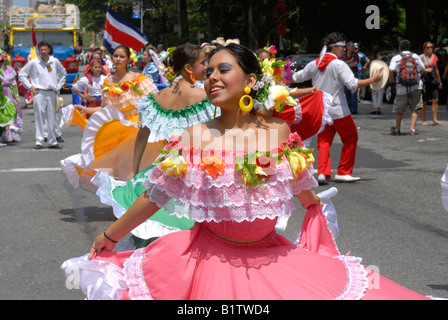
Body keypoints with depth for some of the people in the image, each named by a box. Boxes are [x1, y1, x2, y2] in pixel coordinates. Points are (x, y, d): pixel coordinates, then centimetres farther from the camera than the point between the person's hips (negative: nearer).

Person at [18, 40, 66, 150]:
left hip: (51, 93, 3)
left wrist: (59, 86, 17)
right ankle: (39, 142, -2)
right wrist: (30, 86, -1)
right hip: (39, 93, -3)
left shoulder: (55, 61, 9)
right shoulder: (33, 63, 0)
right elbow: (21, 74, 6)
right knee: (39, 117, -6)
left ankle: (52, 142, 13)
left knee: (52, 118, 6)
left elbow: (63, 73, 26)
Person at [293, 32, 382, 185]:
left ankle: (322, 172, -5)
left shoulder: (314, 64, 7)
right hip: (338, 110, -6)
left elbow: (296, 78, 19)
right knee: (350, 138, 9)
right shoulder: (339, 65, -12)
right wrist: (373, 80, -13)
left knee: (324, 141, 10)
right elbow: (353, 84, -22)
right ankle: (343, 172, 9)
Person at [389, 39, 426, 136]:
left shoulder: (396, 58, 0)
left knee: (399, 110, 12)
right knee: (415, 108, 7)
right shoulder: (416, 56, 8)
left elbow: (391, 70, -16)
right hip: (416, 87, 2)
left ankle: (397, 129, 23)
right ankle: (412, 129, -4)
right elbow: (422, 69, 8)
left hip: (402, 88, -2)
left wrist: (391, 79, 1)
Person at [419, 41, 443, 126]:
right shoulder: (421, 57, -5)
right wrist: (425, 70, -21)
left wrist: (439, 80, 25)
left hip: (433, 81, 5)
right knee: (424, 102, 0)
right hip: (423, 81, -5)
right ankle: (423, 120, 8)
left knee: (435, 100, -3)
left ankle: (434, 119, -1)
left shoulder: (434, 57, 13)